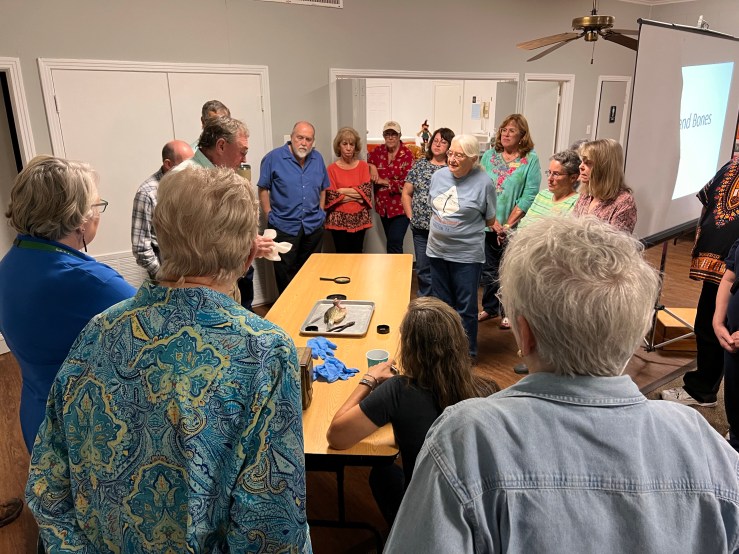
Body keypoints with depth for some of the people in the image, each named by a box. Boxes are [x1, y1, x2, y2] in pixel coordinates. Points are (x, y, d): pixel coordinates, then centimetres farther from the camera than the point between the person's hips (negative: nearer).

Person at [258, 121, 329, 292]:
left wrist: (320, 212, 9)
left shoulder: (318, 159, 8)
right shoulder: (274, 158, -7)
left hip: (313, 227, 4)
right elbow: (263, 189, -4)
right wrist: (270, 216, -8)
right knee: (285, 275, 4)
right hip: (284, 227, -4)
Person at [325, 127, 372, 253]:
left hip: (359, 218, 2)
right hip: (339, 219, -2)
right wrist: (357, 196, -9)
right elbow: (331, 197, -9)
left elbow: (367, 191, -5)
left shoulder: (363, 166, 6)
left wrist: (343, 191, -10)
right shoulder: (332, 168, -1)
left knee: (357, 255, 6)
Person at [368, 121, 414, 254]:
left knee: (394, 245, -12)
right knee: (390, 242, 17)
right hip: (383, 205, 6)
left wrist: (384, 182, -14)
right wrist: (371, 166, -3)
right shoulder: (378, 151, 5)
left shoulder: (407, 155, -12)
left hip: (401, 207, -6)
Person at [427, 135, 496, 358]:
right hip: (437, 250, 5)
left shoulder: (483, 182, -12)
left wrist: (462, 224, -2)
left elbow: (490, 220, -3)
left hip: (466, 254, -5)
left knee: (466, 307, 7)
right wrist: (440, 226, 5)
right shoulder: (439, 175, 2)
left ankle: (468, 352, 24)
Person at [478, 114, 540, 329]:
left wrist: (508, 225, -14)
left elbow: (529, 196, -10)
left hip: (514, 228, -3)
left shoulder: (530, 160, -4)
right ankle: (490, 308, 30)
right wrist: (493, 221, -11)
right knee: (488, 270, 13)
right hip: (488, 225, 3)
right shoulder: (489, 155, 5)